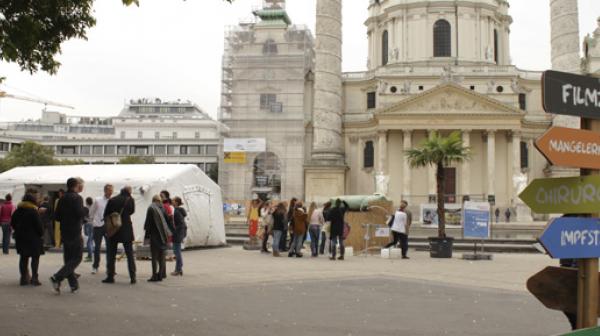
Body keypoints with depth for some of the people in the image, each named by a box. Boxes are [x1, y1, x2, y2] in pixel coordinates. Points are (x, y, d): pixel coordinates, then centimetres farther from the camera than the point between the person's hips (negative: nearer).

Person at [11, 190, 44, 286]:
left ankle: (24, 278, 14)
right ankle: (34, 278, -1)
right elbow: (39, 224, -16)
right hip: (33, 238, -6)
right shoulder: (33, 211, -15)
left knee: (23, 258, 13)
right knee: (35, 258, 2)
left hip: (21, 238, 6)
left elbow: (13, 223, 12)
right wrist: (41, 234, -2)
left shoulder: (18, 210, 5)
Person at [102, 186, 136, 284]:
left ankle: (110, 276, 9)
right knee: (130, 254, 5)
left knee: (111, 254, 9)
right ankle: (132, 277, 1)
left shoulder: (112, 200, -4)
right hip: (127, 230, 0)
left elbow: (105, 215, 0)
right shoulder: (130, 200, -5)